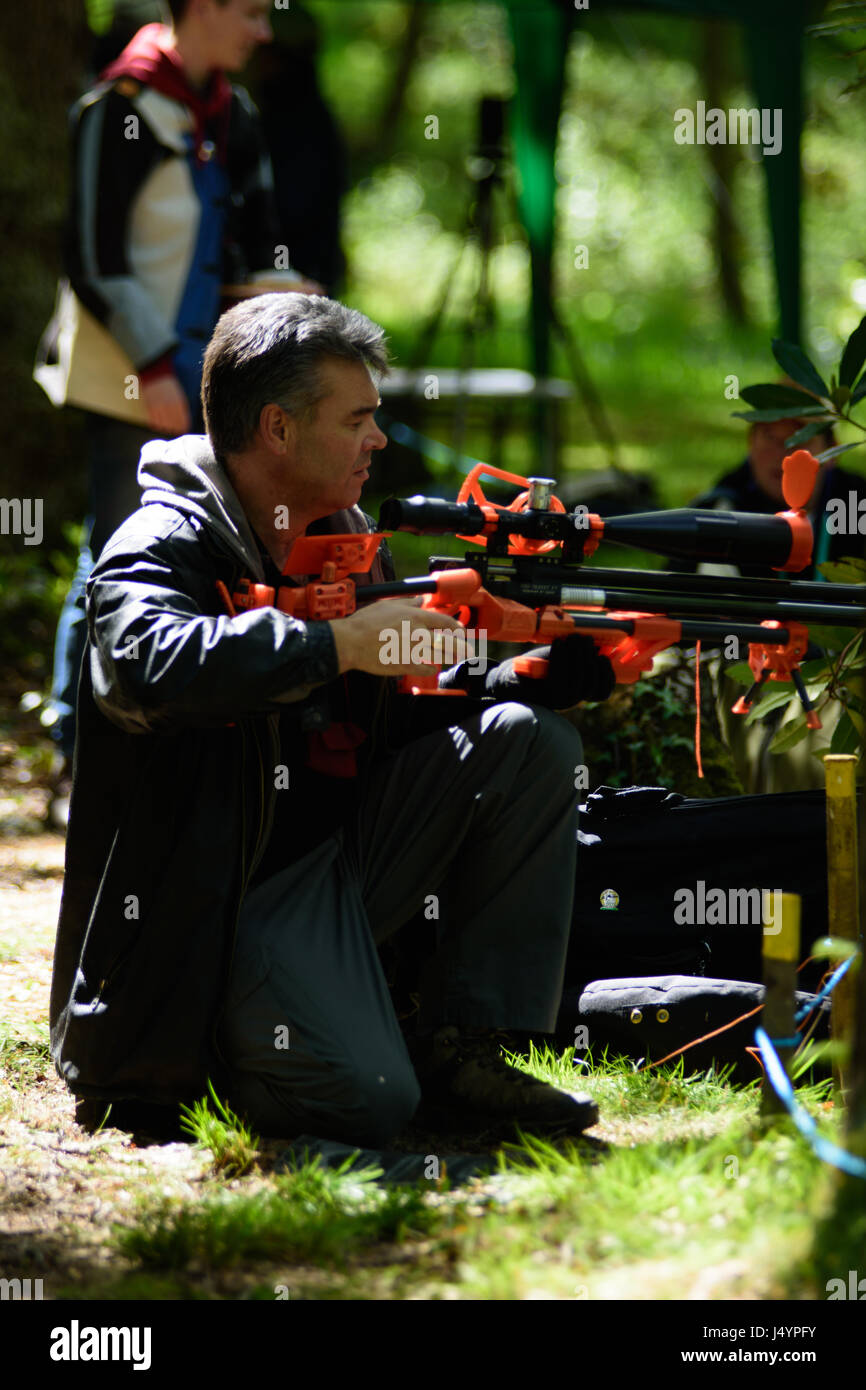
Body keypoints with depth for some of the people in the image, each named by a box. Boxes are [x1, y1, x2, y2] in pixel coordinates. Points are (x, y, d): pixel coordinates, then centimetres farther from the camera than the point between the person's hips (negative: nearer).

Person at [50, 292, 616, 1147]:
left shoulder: (345, 536, 12)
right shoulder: (163, 547, -14)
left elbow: (406, 708, 15)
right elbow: (145, 664, -38)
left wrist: (567, 667, 0)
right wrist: (339, 645, -32)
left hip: (347, 851, 8)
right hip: (232, 901, -8)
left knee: (529, 739, -5)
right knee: (368, 1102, -26)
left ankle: (462, 1047, -4)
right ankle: (182, 1068, 6)